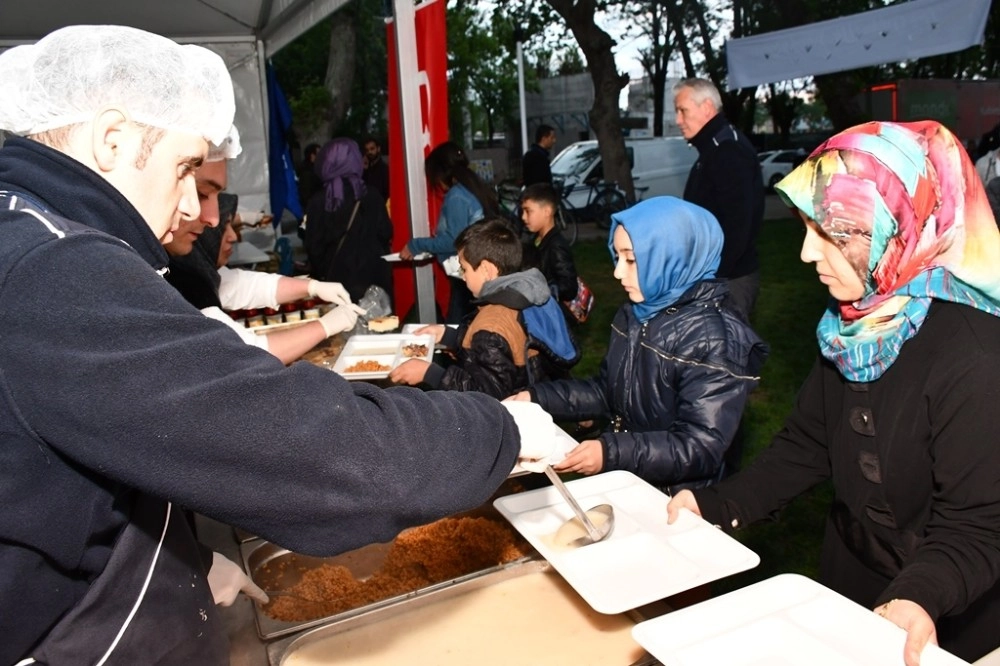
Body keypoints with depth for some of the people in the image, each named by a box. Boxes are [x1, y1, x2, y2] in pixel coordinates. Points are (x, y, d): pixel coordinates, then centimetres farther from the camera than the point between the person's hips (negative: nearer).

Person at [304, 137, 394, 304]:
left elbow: (313, 247, -4)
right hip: (373, 276, 1)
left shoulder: (317, 203, -6)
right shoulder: (371, 196, -4)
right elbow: (385, 233, 0)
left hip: (338, 279, -1)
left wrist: (321, 274, 11)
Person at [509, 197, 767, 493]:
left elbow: (702, 446, -23)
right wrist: (537, 397, 1)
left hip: (675, 501, -6)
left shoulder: (714, 338, -21)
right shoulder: (634, 314, 3)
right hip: (621, 480, 6)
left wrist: (612, 453, -32)